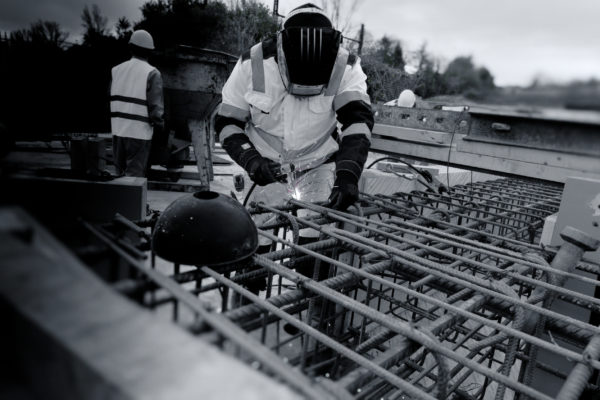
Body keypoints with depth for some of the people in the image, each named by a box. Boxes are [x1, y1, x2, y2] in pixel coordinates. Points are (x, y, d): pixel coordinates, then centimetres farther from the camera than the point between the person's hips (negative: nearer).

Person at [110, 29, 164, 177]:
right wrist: (160, 126, 0)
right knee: (135, 175, -1)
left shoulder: (117, 70, 8)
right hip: (140, 132, -5)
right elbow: (155, 106, -12)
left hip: (118, 130, 5)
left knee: (120, 174, 16)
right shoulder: (152, 74, -8)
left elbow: (108, 100, 8)